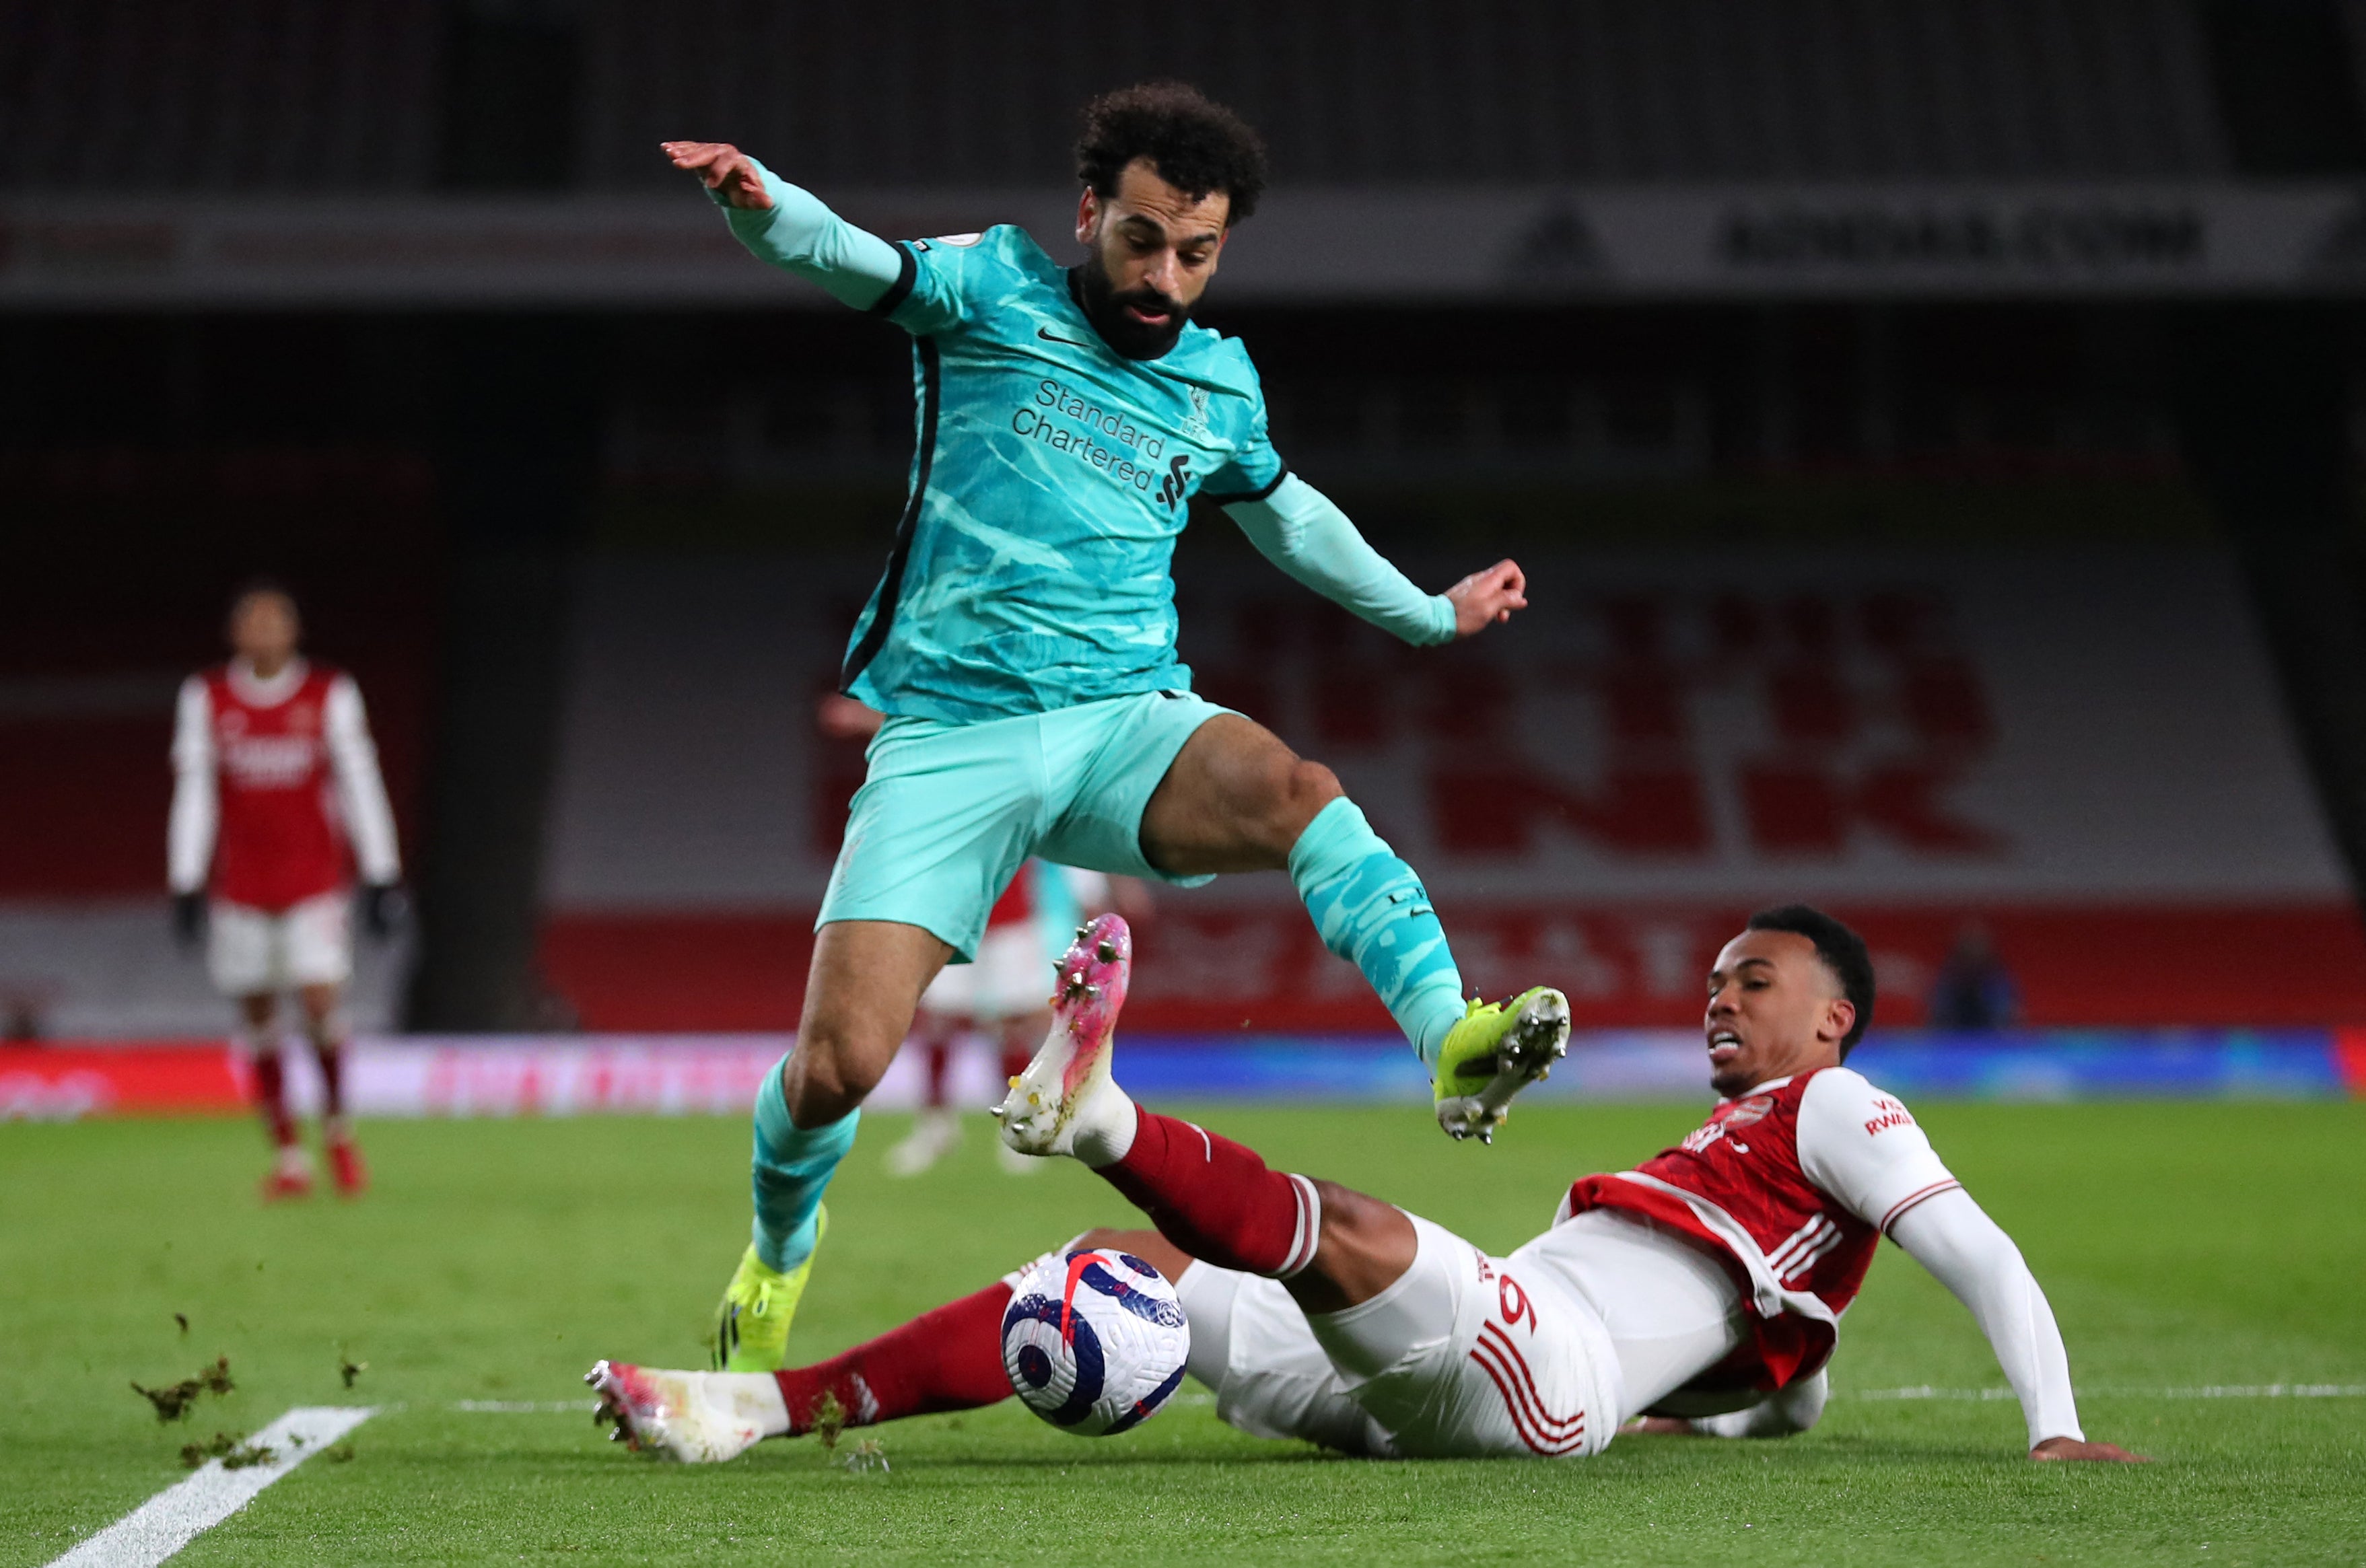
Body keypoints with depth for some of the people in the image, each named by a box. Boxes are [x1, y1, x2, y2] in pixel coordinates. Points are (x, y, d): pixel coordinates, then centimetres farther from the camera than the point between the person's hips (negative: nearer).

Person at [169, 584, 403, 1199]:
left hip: (316, 882, -2)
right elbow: (193, 795, 2)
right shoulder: (206, 698, 1)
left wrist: (382, 877, -2)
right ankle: (288, 1155, 13)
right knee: (257, 1015, 4)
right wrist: (187, 886, -2)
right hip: (240, 887, 2)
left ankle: (338, 1125, 13)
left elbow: (360, 785, 0)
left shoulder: (331, 694, -1)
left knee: (319, 1003, -12)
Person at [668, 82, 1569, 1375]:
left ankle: (1453, 1041, -46)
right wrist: (760, 205, -37)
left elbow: (1286, 514, 35)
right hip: (950, 734, -2)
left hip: (1127, 727, 2)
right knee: (837, 1063, -10)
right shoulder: (993, 290, 3)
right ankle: (778, 1257, 21)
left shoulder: (1220, 384, 15)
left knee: (1298, 791, -33)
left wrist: (1431, 614, 42)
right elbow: (852, 258, -15)